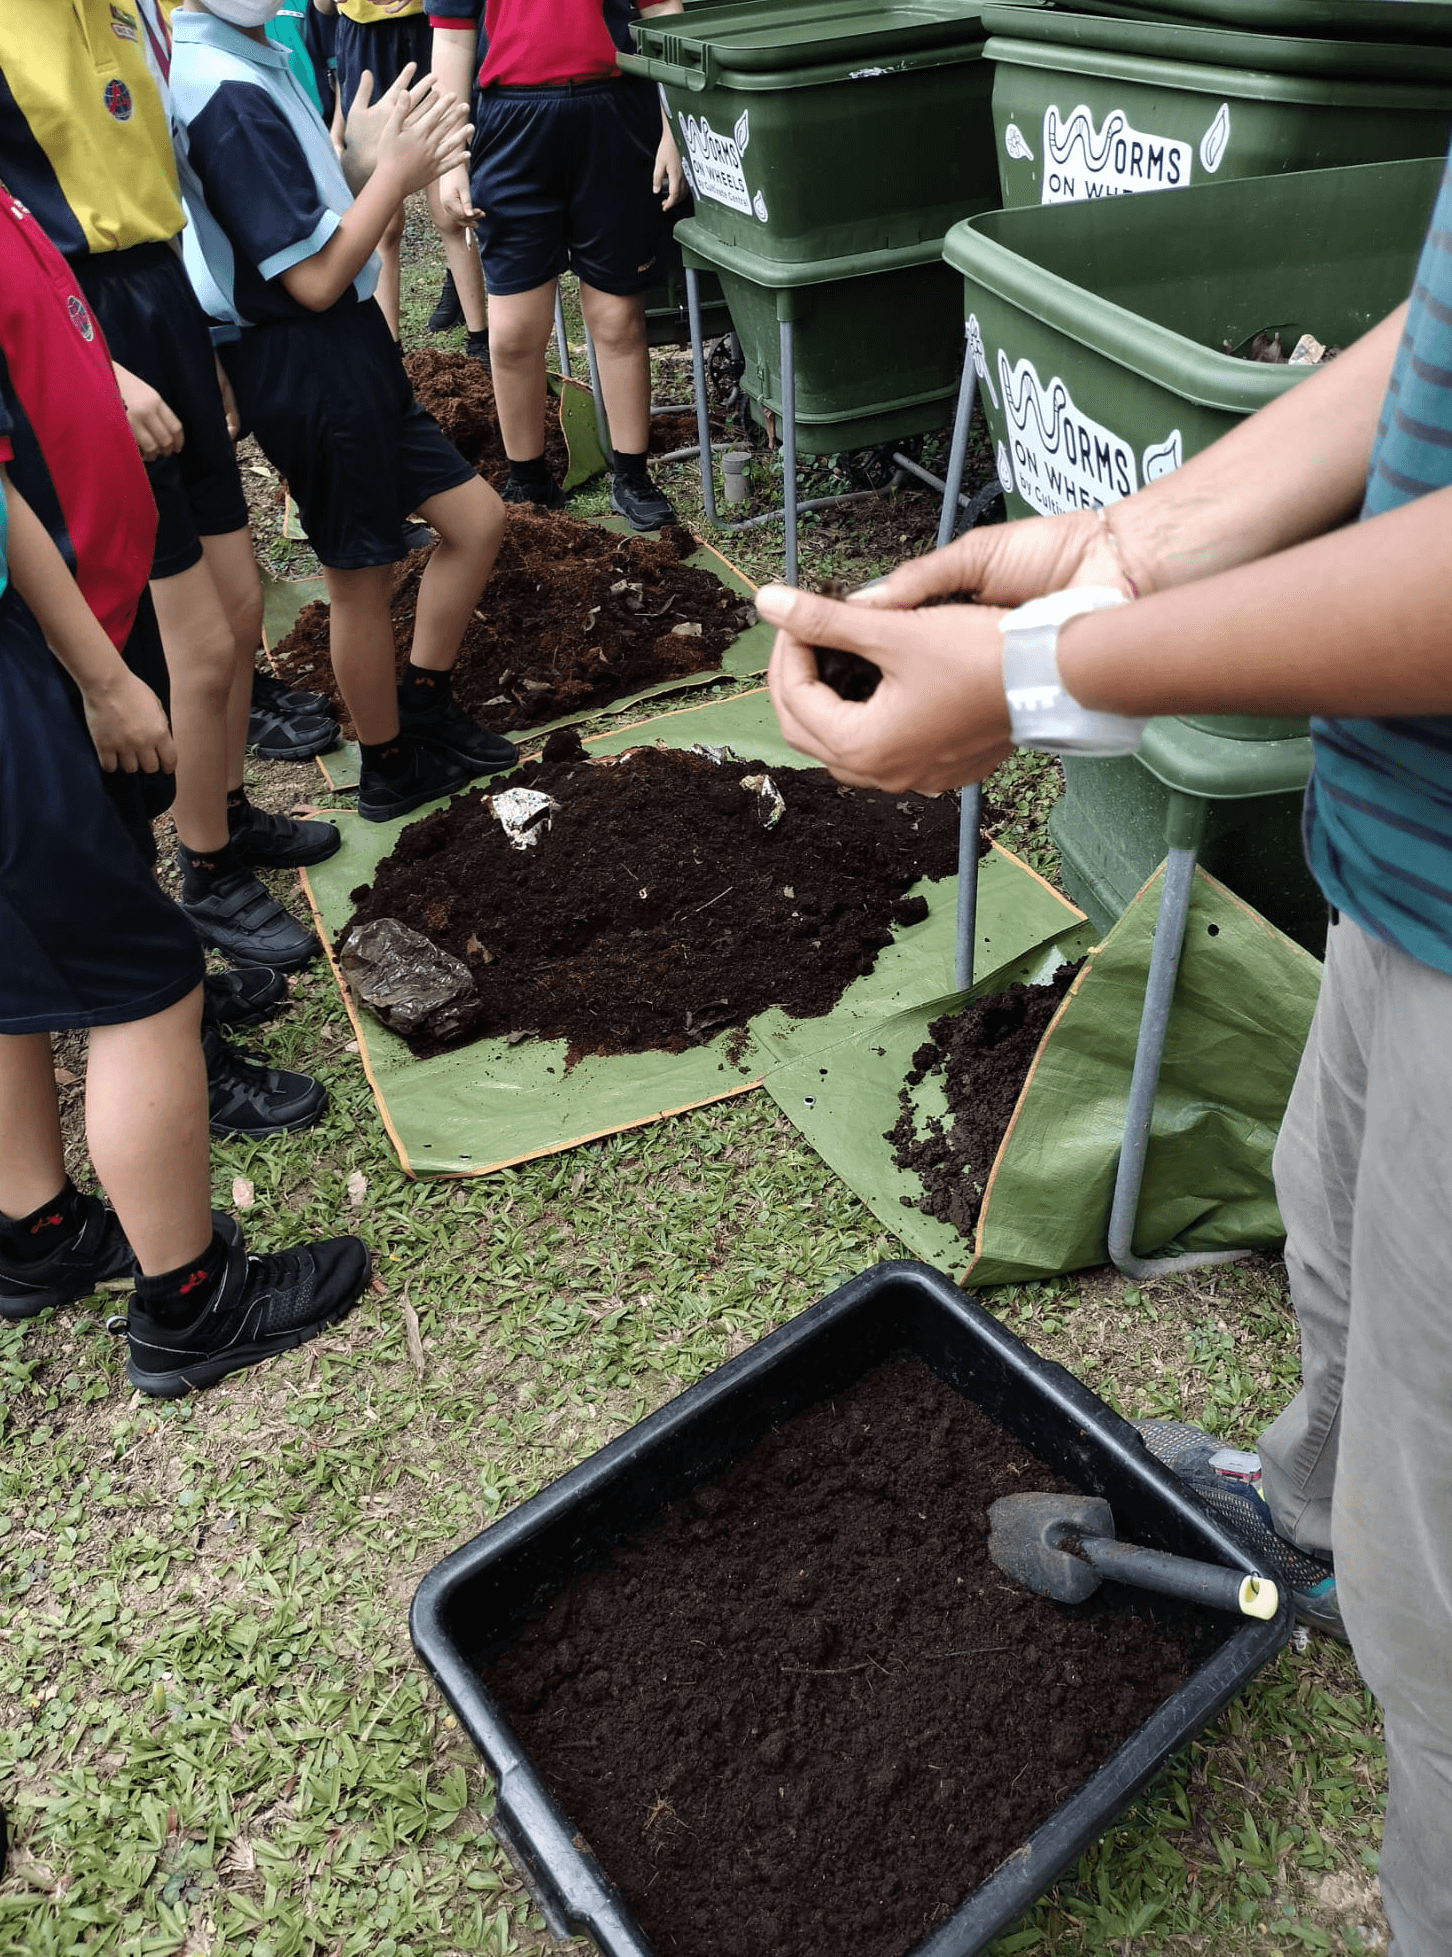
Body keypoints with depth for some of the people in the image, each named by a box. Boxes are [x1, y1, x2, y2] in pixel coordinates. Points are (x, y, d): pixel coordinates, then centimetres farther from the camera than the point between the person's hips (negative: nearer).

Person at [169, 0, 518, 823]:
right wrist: (394, 170, -11)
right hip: (311, 370, -10)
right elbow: (316, 278, -21)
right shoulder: (229, 93, -20)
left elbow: (305, 222, 11)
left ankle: (423, 712, 26)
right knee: (362, 578, 4)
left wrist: (363, 158, -2)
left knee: (478, 516, 14)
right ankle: (391, 768, 23)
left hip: (346, 356, 10)